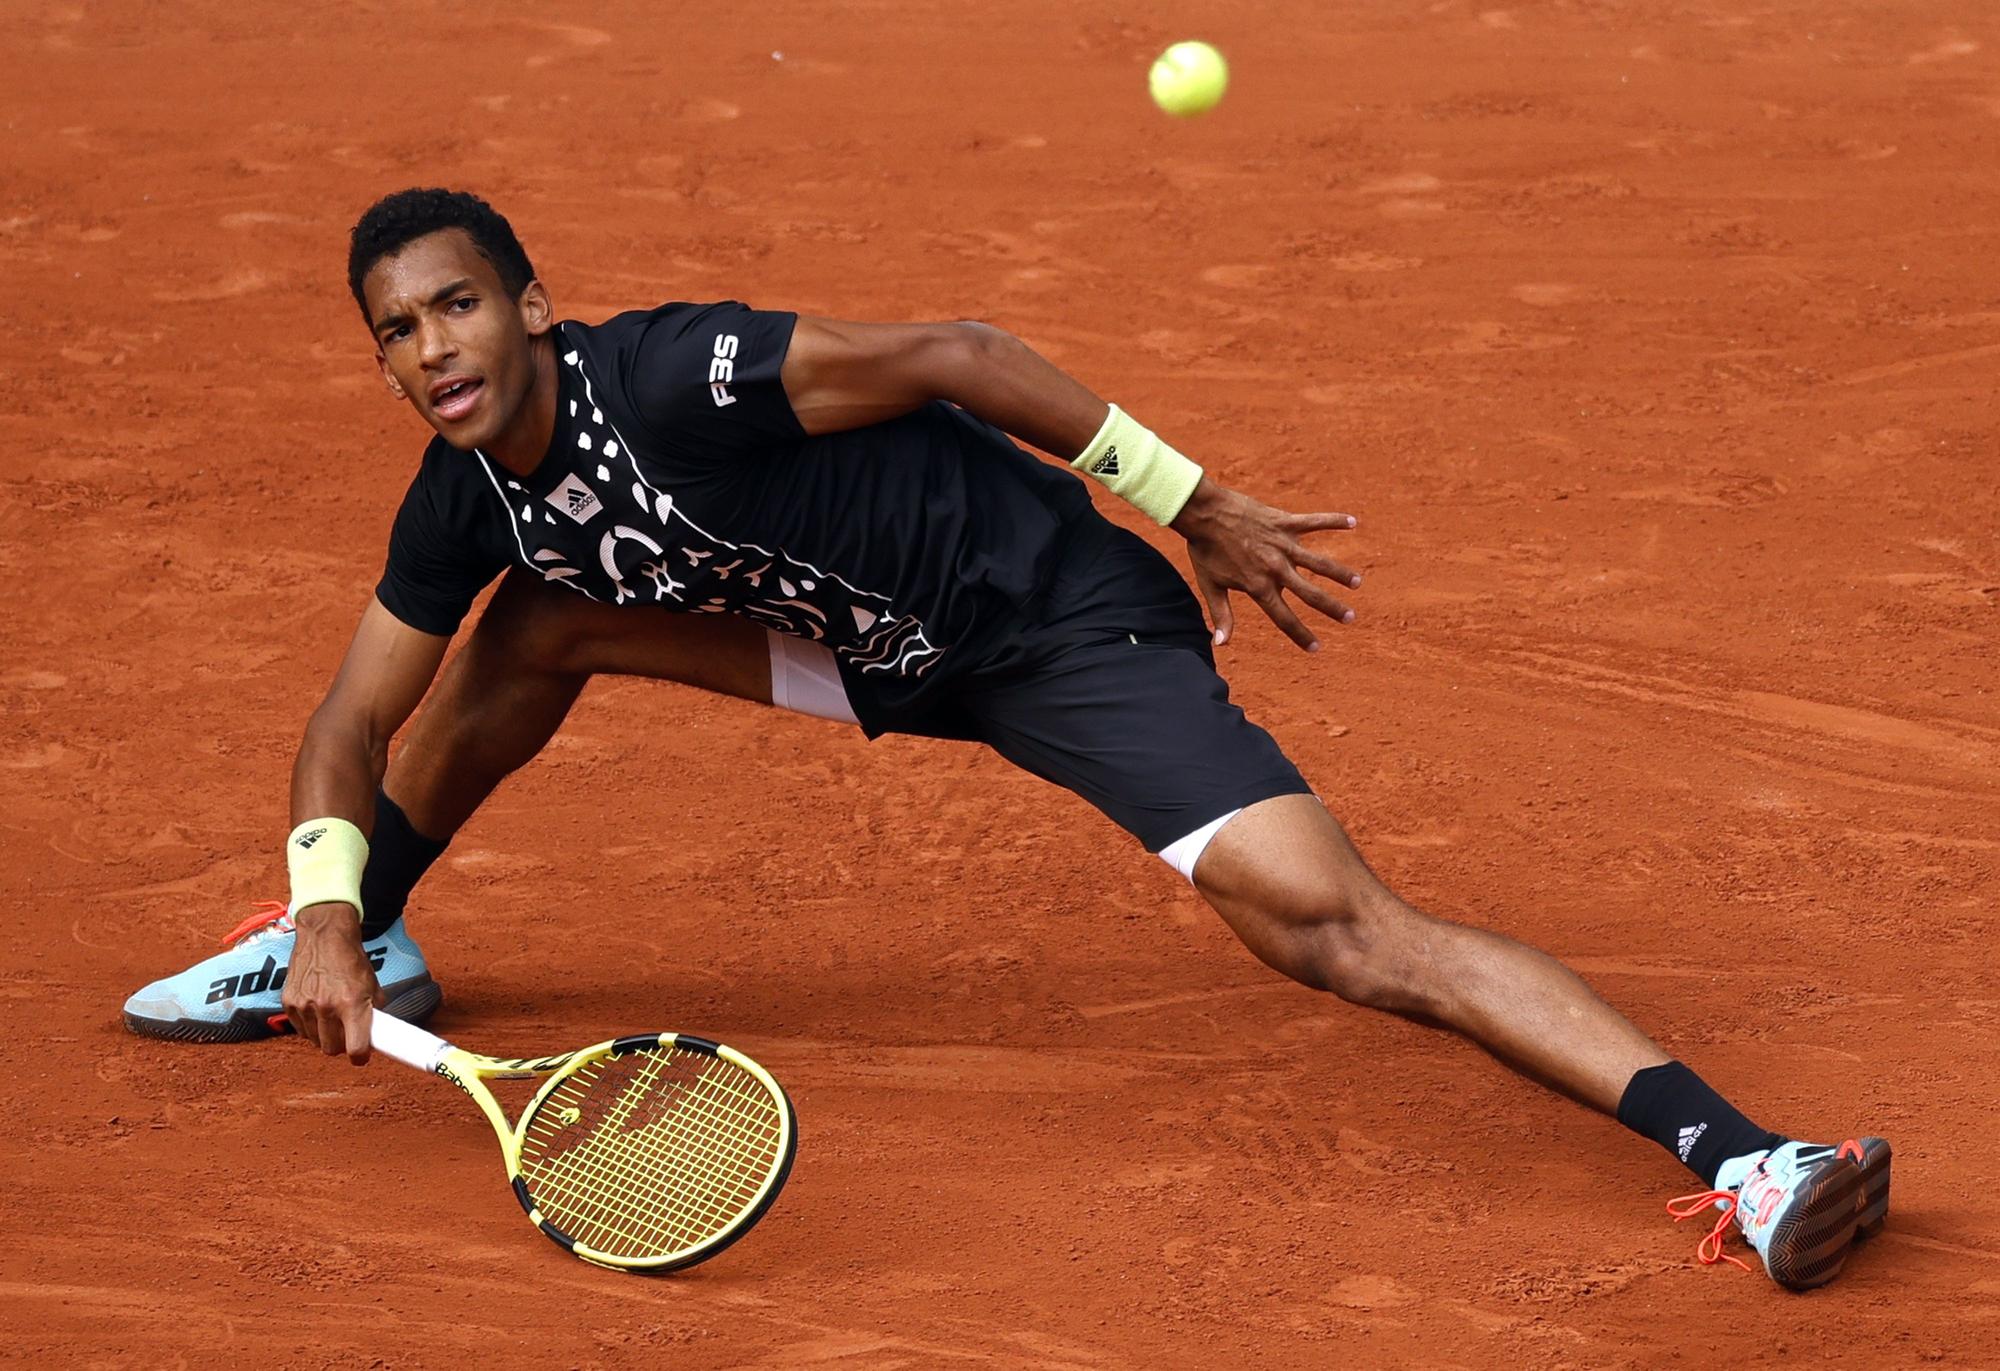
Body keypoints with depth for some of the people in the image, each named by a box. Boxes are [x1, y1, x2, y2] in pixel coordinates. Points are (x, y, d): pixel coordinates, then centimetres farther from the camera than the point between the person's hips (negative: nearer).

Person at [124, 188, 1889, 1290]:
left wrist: (1196, 505, -14)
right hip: (885, 650, 8)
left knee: (1328, 922, -25)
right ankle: (364, 947, 30)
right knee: (540, 624, 5)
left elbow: (955, 355, -19)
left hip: (1062, 620, -8)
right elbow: (353, 722, 7)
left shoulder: (671, 381, -26)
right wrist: (329, 901, -12)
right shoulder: (468, 500, -2)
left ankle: (1739, 1153, -34)